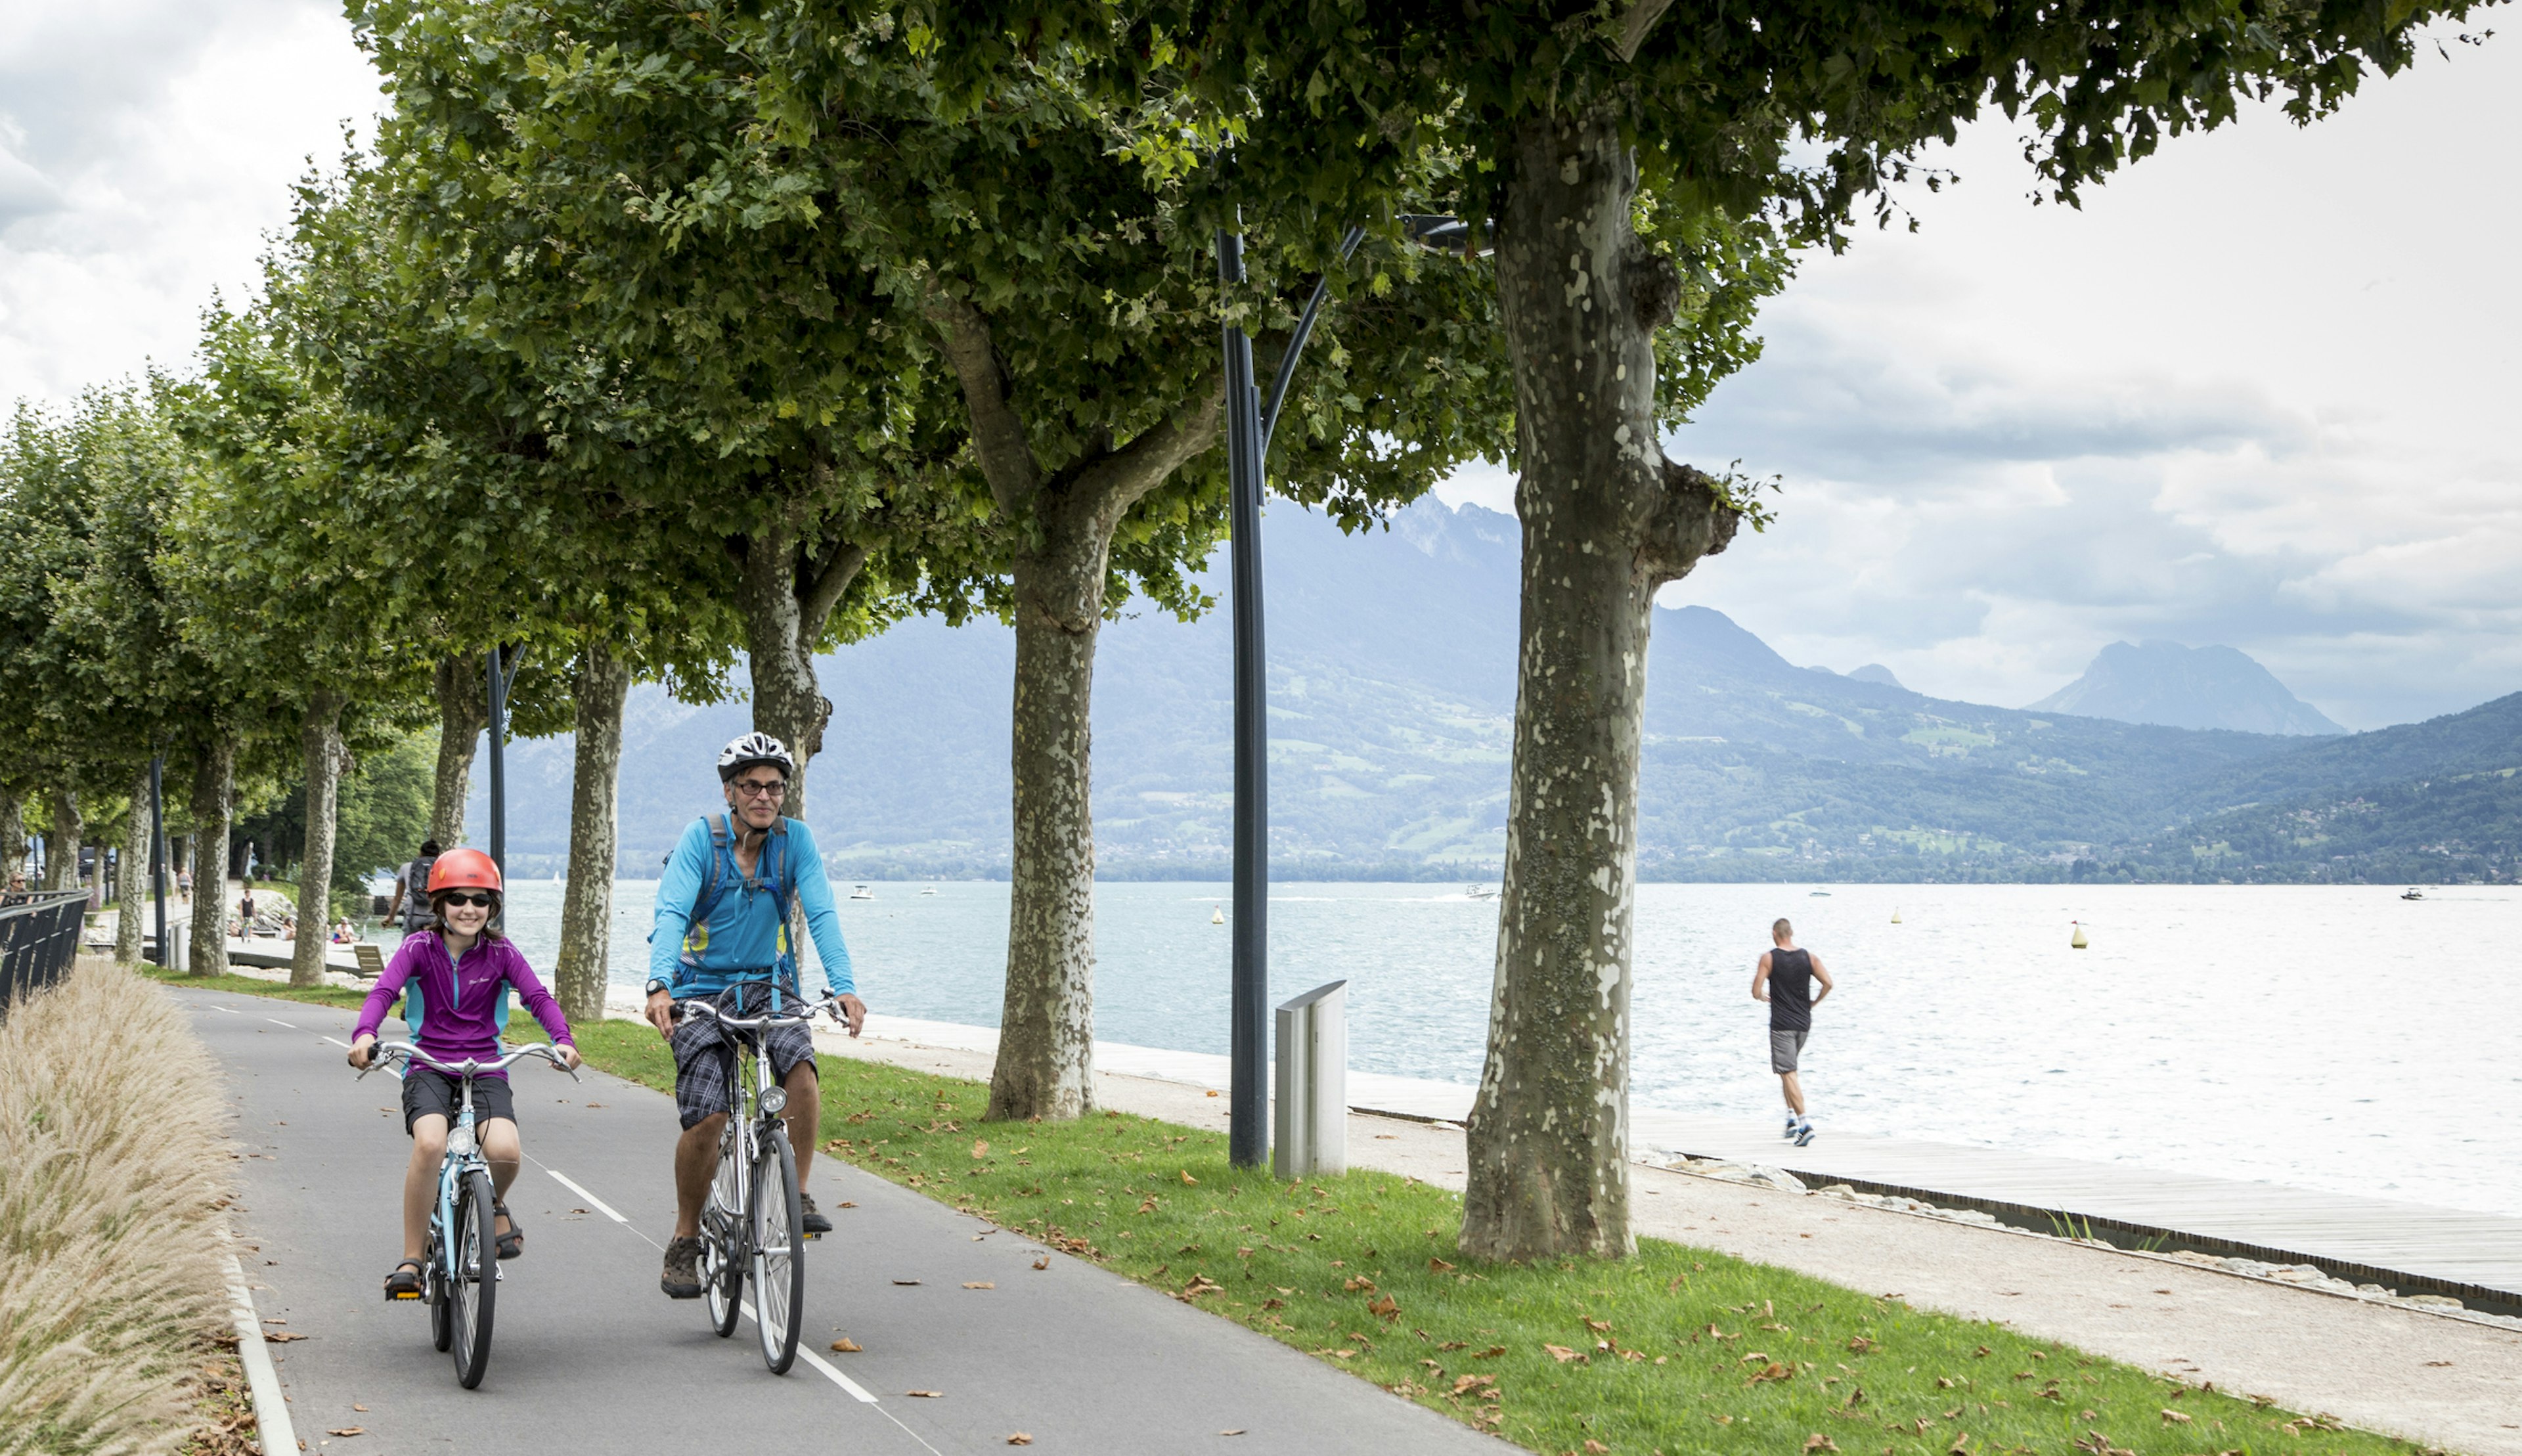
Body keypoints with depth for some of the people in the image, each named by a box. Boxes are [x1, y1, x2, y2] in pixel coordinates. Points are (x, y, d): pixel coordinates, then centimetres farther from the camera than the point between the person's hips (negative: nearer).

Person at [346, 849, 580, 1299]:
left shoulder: (500, 953, 3)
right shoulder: (420, 948, 0)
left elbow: (538, 996, -7)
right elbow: (383, 991, -15)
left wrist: (562, 1039, -27)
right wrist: (364, 1035, -36)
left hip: (485, 1068, 1)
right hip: (429, 1067, -1)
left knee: (505, 1151, -26)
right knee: (430, 1143, -32)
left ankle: (494, 1204, 13)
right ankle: (411, 1259, -16)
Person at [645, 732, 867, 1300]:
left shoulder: (795, 838, -6)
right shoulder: (701, 837, -12)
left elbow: (822, 915, -14)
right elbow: (672, 913, -23)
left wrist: (844, 987, -29)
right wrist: (659, 987, -39)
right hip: (702, 987, -2)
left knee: (801, 1069, -28)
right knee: (706, 1119, -14)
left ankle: (798, 1195, -12)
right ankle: (685, 1241, 5)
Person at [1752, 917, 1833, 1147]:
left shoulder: (1769, 959, -6)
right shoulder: (1809, 957, 3)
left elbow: (1756, 993, -10)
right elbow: (1828, 983, -7)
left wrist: (1765, 997, 13)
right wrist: (1813, 1003, 9)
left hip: (1781, 1024, -5)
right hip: (1804, 1023, 5)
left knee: (1788, 1073, -5)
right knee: (1789, 1070, 23)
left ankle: (1804, 1122, -18)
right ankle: (1792, 1117, 19)